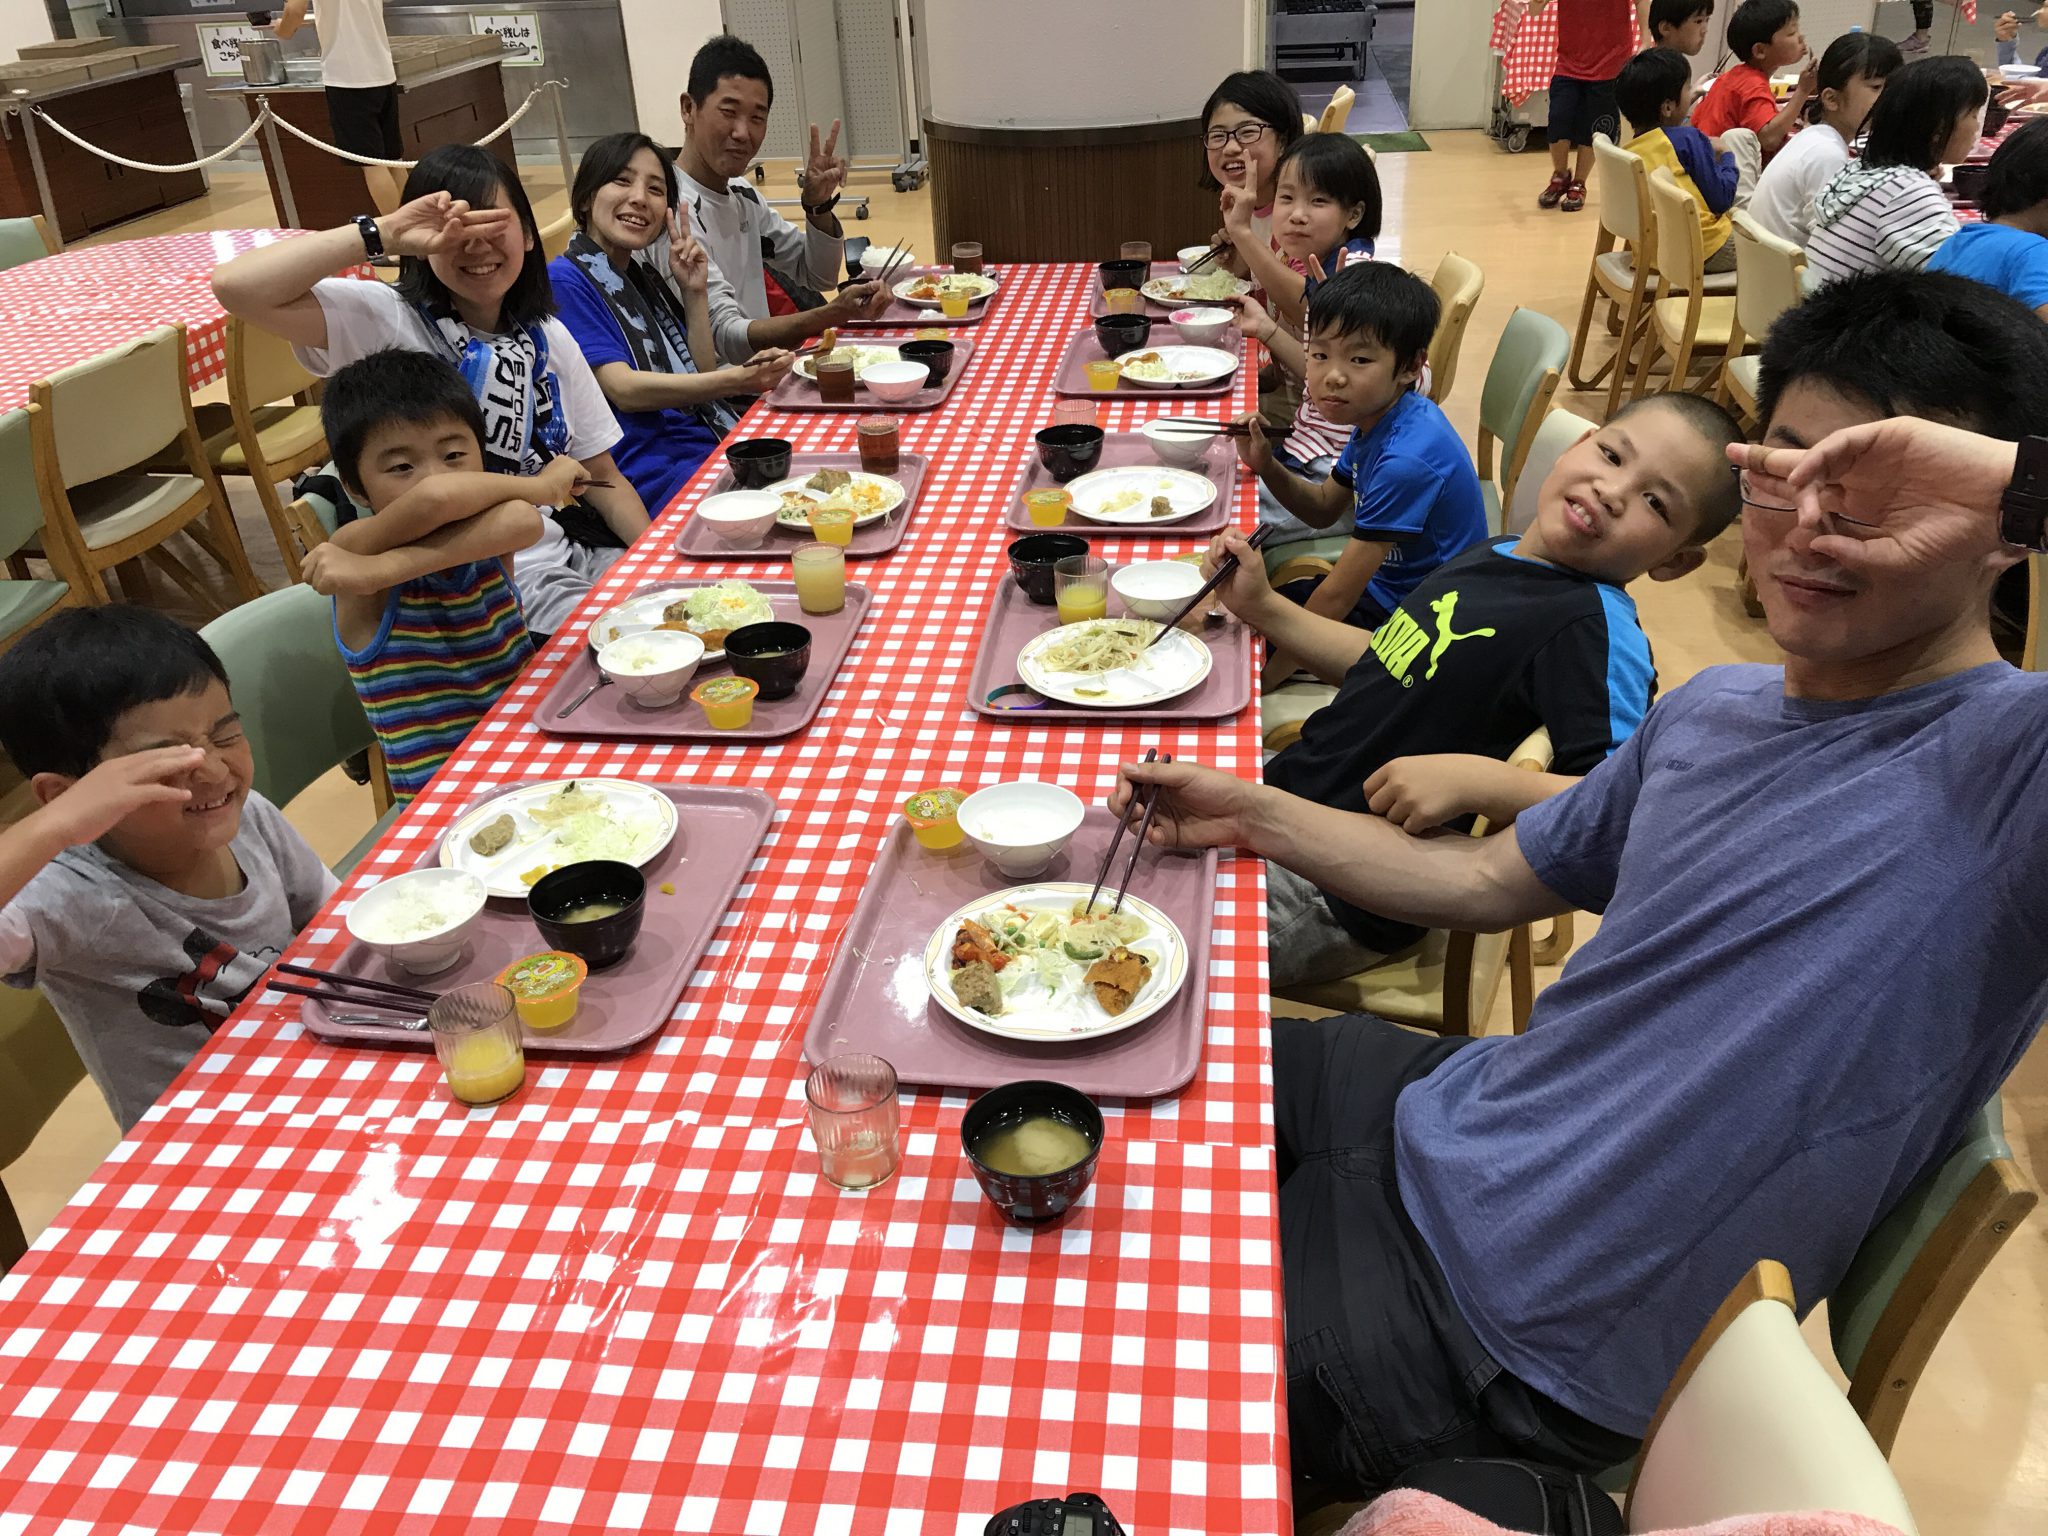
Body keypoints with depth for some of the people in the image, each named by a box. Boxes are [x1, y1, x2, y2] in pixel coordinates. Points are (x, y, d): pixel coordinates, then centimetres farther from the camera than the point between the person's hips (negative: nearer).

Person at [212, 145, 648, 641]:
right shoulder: (387, 322, -5)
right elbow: (235, 287, -21)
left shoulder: (548, 338, 11)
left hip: (571, 549, 6)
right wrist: (385, 233, -20)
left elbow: (602, 478, 12)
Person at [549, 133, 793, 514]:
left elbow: (701, 379, 16)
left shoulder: (644, 275, 19)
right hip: (656, 478, -7)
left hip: (714, 447, 8)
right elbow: (624, 389, -16)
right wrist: (738, 380, -27)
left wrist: (695, 293, 3)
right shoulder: (566, 282, -5)